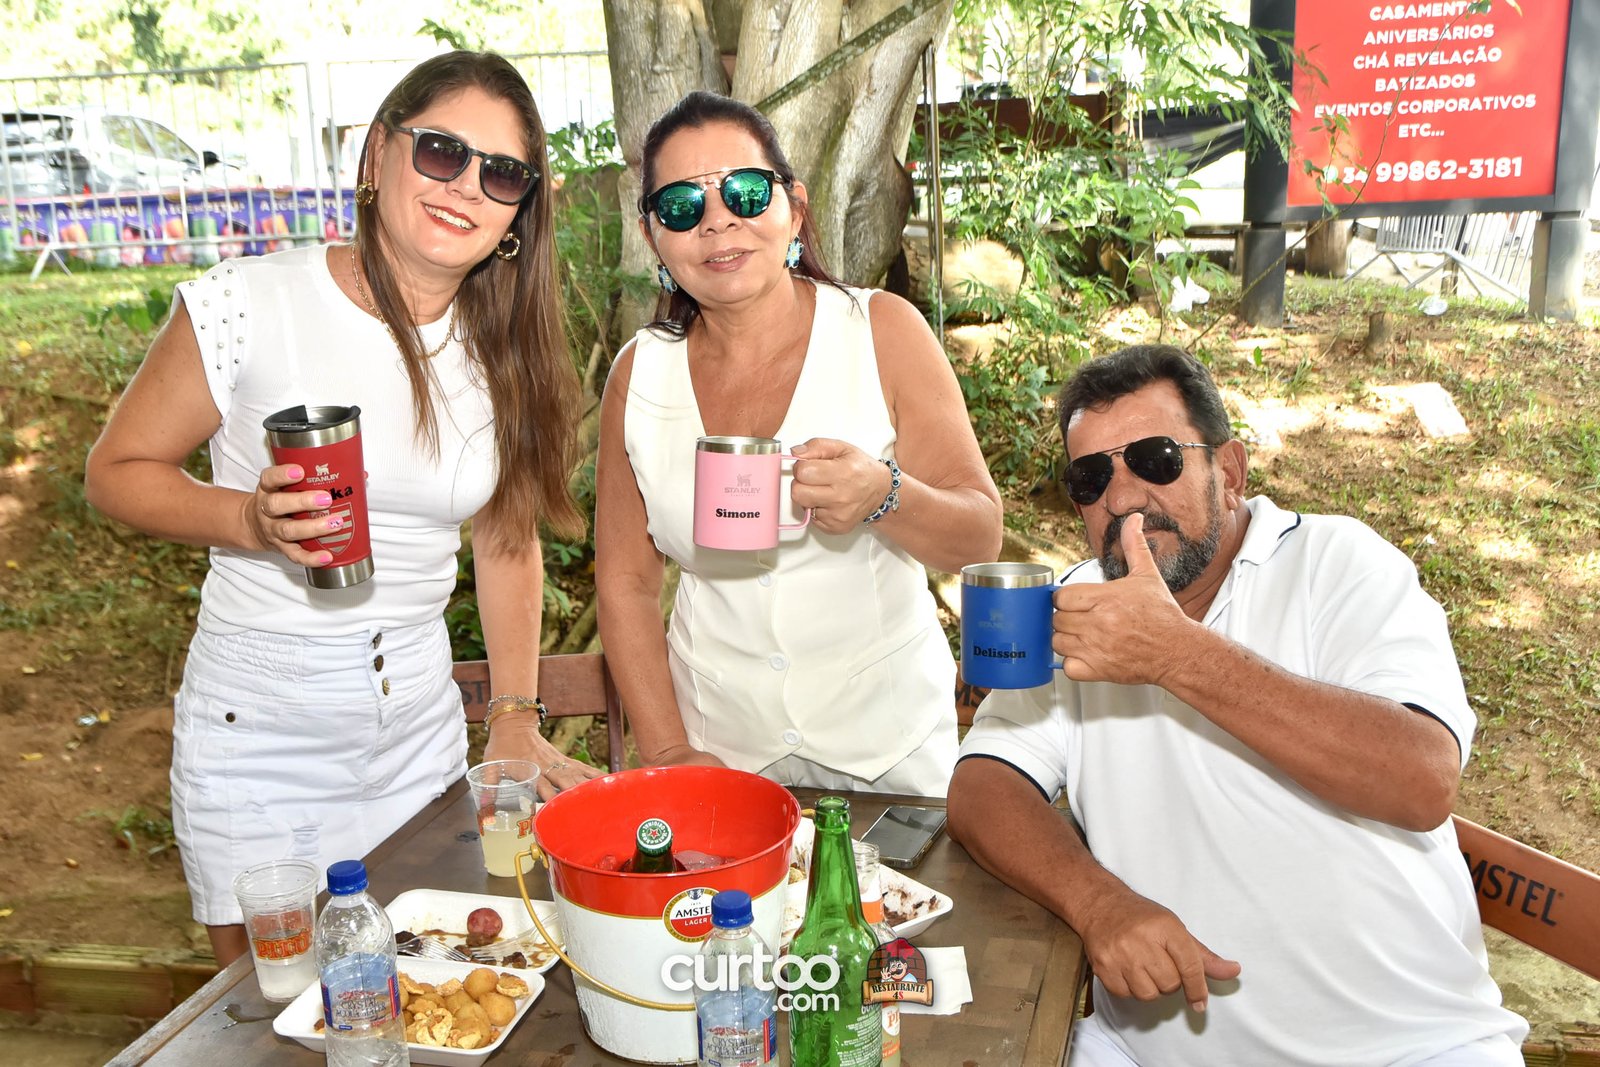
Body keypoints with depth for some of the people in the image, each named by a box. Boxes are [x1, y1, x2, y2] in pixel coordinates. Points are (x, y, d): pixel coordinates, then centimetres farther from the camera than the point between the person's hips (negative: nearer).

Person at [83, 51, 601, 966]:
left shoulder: (509, 354, 0)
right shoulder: (248, 304, -13)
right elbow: (117, 471, -5)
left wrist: (517, 724, 6)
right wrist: (252, 520, -23)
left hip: (421, 730, 4)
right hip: (259, 741, -3)